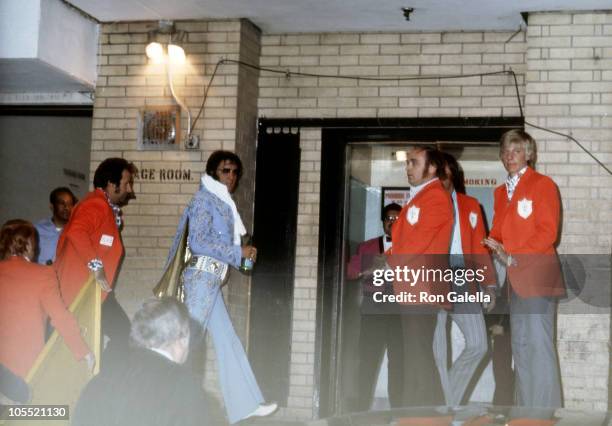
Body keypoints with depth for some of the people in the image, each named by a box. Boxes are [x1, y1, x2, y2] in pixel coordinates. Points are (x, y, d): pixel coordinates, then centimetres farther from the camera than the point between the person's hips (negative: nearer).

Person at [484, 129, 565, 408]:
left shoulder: (543, 185, -4)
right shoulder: (501, 192, 18)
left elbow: (547, 232, -11)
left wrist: (514, 257, -15)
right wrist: (497, 248, -2)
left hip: (537, 275, -8)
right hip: (515, 278, 8)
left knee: (539, 344, -10)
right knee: (520, 345, 10)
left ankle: (545, 410, -7)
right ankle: (525, 407, 16)